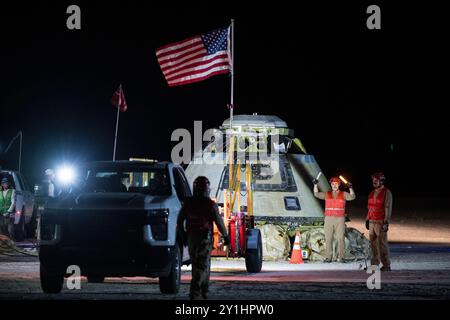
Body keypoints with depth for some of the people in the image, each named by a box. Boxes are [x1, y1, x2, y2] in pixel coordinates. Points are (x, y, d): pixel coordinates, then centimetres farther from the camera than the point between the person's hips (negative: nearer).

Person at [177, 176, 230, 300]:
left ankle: (204, 291, 26)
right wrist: (225, 236, 3)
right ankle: (195, 292, -17)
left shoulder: (187, 203, 2)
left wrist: (183, 234, 19)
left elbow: (179, 221, 6)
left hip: (191, 237, 4)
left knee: (197, 265, 17)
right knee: (202, 266, -5)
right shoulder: (211, 205, -10)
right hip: (205, 238, -4)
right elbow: (219, 222, -9)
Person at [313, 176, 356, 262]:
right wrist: (315, 185, -2)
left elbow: (352, 197, -4)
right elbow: (317, 194, 9)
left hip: (340, 219, -2)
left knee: (340, 238, -7)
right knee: (328, 239, 0)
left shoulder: (344, 194, 8)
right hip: (328, 219, 2)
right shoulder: (327, 194, 14)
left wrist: (350, 188, -19)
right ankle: (328, 257, 2)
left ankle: (341, 257, -6)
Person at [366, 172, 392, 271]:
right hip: (372, 221, 8)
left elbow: (388, 208, -12)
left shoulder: (386, 193, -7)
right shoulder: (372, 193, 16)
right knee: (373, 243, 8)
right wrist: (367, 219, 18)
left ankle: (386, 265, -6)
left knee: (382, 243, -9)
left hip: (381, 222, -8)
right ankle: (374, 263, 13)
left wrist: (386, 222, -17)